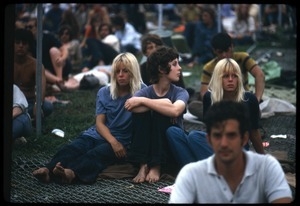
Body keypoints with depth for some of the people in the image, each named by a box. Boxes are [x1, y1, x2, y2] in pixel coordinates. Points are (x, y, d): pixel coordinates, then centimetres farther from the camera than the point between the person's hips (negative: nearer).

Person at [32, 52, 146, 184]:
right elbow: (99, 123, 3)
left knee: (96, 153, -36)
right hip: (97, 135, 4)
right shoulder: (104, 93, 12)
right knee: (72, 148, -27)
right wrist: (113, 141, -15)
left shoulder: (141, 92, 2)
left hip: (122, 141, -4)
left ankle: (72, 172, -64)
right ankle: (48, 170, -54)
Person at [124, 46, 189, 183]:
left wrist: (143, 101, -23)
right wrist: (162, 105, -24)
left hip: (171, 149, -1)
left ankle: (156, 166, -20)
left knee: (159, 113, -24)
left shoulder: (181, 93, -2)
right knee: (140, 111, -21)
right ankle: (143, 165, -24)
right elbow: (131, 107, -25)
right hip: (146, 149, 1)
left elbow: (175, 110, -28)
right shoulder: (146, 92, -1)